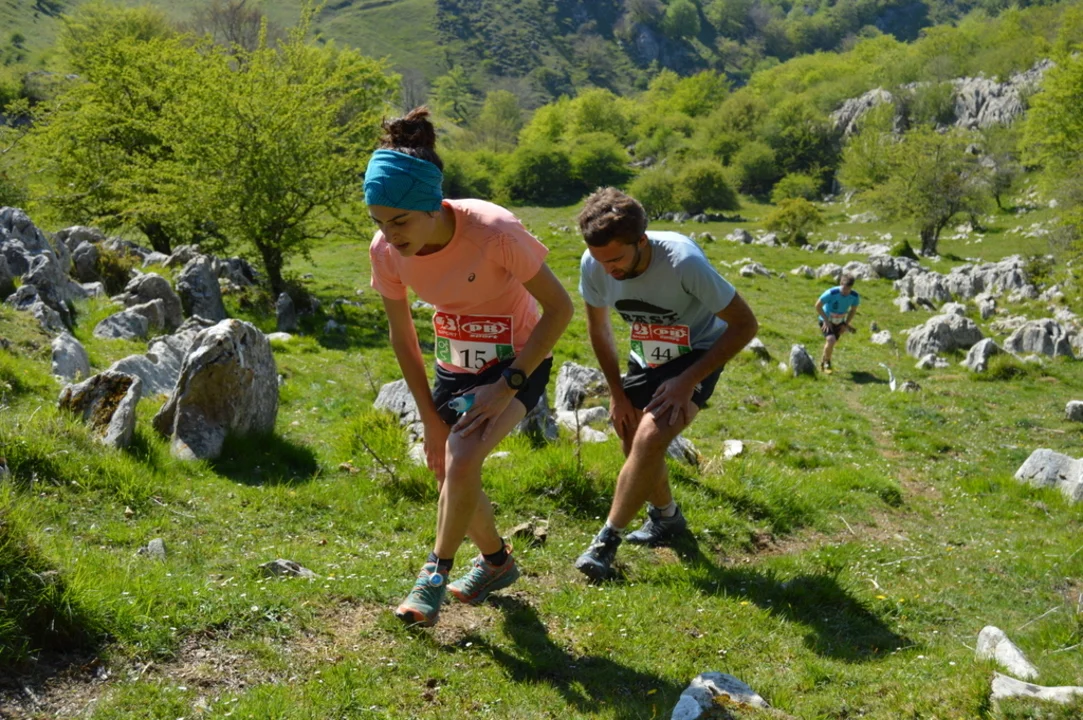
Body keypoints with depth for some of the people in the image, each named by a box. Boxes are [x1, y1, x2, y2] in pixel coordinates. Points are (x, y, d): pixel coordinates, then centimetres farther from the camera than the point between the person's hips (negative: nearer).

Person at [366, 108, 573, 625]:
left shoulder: (495, 231, -31)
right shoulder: (386, 251, -17)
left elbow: (559, 308, -20)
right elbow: (401, 335, -2)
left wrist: (506, 387, -23)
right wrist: (430, 418, -2)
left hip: (518, 361, -5)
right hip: (455, 365, 5)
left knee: (461, 461, -24)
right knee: (449, 475, 7)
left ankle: (435, 574, -1)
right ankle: (497, 562, 35)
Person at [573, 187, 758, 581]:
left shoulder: (684, 261, -35)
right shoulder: (593, 265, -21)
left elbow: (745, 324, -23)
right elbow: (598, 328, 1)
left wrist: (688, 381, -26)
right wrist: (617, 392, 0)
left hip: (698, 354, -5)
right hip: (647, 356, 5)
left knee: (650, 439, -23)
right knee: (635, 443, 7)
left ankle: (607, 541, -10)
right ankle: (667, 516, 36)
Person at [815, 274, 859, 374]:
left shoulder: (855, 296, -18)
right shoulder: (831, 293, -30)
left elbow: (853, 310, 1)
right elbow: (818, 306, -18)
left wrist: (846, 324, -6)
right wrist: (826, 320, -19)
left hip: (839, 322, 5)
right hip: (826, 321, -5)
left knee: (831, 343, 14)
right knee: (831, 340, -25)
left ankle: (823, 361, 42)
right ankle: (827, 362, -1)